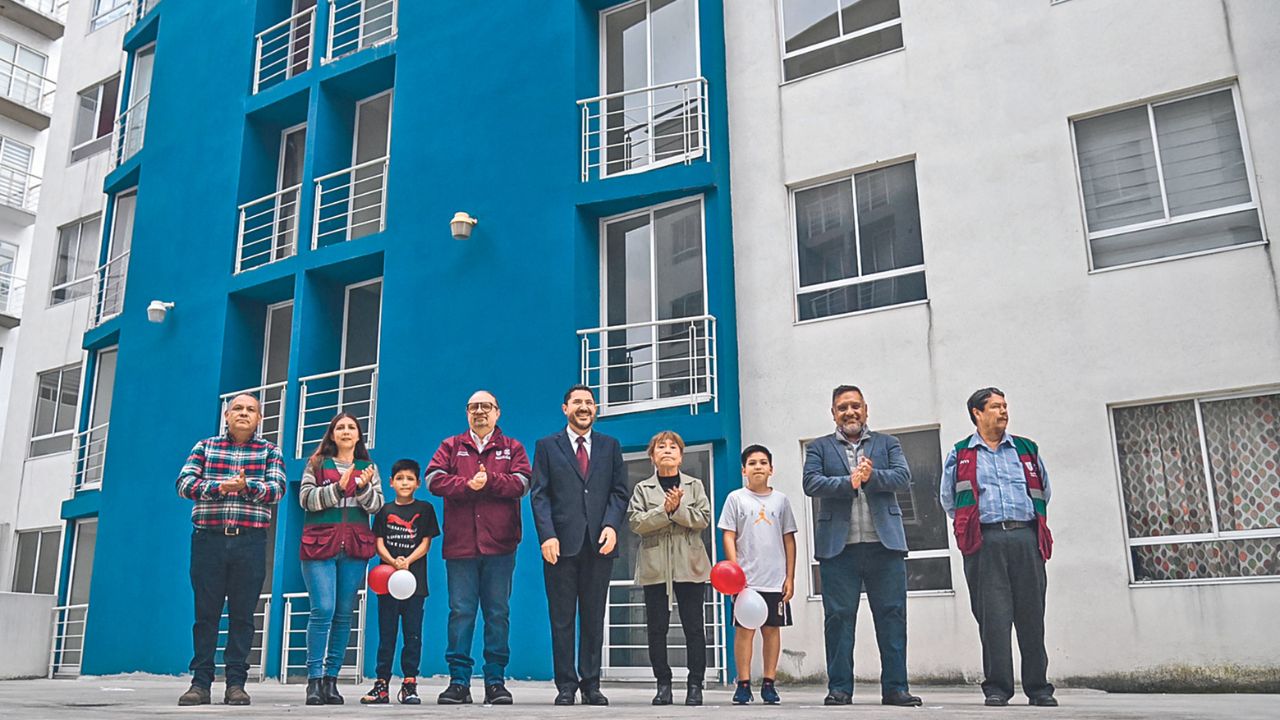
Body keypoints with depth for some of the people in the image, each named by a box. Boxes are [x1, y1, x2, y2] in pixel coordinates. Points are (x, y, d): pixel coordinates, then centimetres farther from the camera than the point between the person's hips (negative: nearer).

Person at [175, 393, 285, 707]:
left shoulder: (270, 452, 11)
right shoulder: (204, 447, 13)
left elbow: (277, 489, -3)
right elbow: (184, 482, 0)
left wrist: (246, 486, -21)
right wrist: (219, 487, -17)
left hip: (250, 542, 0)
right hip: (208, 540, 1)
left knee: (242, 615, 2)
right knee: (206, 613, 2)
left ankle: (235, 683, 7)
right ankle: (200, 683, 8)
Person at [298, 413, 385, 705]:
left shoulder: (368, 467, 15)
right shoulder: (317, 464, 10)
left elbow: (376, 506, 6)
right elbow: (305, 498, -3)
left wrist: (363, 487, -12)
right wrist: (338, 488, -15)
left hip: (355, 548, 3)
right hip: (320, 545, -2)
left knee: (344, 614, 3)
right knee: (323, 610, -12)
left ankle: (331, 678, 11)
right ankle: (314, 679, -4)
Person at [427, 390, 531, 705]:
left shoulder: (512, 448, 13)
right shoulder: (451, 446, 15)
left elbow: (521, 482, -3)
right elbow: (434, 479, -1)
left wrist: (489, 479, -13)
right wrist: (469, 484, -13)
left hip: (499, 544, 0)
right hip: (460, 543, 0)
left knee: (498, 613, 2)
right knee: (460, 612, 0)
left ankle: (495, 681, 9)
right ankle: (459, 681, 7)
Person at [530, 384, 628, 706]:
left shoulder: (610, 446, 14)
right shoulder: (547, 446, 9)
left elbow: (619, 491, 8)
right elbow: (539, 494, 1)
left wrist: (611, 526, -8)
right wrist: (547, 535, -11)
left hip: (599, 545, 2)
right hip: (561, 544, -1)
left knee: (594, 618, 6)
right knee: (562, 619, 2)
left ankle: (591, 685, 13)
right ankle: (566, 685, 10)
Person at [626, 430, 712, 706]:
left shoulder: (694, 485, 13)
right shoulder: (642, 489, 11)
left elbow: (704, 518, 0)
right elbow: (635, 522, -3)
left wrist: (677, 509, -12)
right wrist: (665, 510, -13)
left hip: (689, 566, 0)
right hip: (655, 567, 0)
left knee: (694, 627, -1)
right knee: (656, 628, 1)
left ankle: (695, 684, 6)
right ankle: (663, 684, 11)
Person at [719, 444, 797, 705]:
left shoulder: (780, 499, 9)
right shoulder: (736, 498, 3)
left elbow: (789, 540, 10)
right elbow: (729, 537, 0)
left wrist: (790, 577, 5)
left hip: (776, 579, 2)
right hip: (746, 578, -2)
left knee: (772, 629, 6)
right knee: (744, 630, -1)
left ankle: (769, 684, 14)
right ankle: (744, 684, 5)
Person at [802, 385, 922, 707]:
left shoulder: (888, 444, 16)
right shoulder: (819, 448, 13)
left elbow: (904, 478, 1)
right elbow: (811, 483, -3)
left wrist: (871, 476, -15)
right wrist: (849, 481, -15)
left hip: (885, 544, 1)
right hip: (838, 547, -1)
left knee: (892, 615, 1)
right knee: (839, 617, 0)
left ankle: (895, 687, 8)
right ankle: (839, 688, 8)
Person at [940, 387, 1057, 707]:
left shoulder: (1026, 449, 17)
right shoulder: (960, 454, 12)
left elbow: (1043, 492, 23)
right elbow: (947, 498, 17)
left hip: (1026, 538, 2)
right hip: (985, 542, -2)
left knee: (1032, 615, 2)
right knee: (993, 615, -5)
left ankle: (1039, 688, 11)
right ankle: (997, 687, 1)